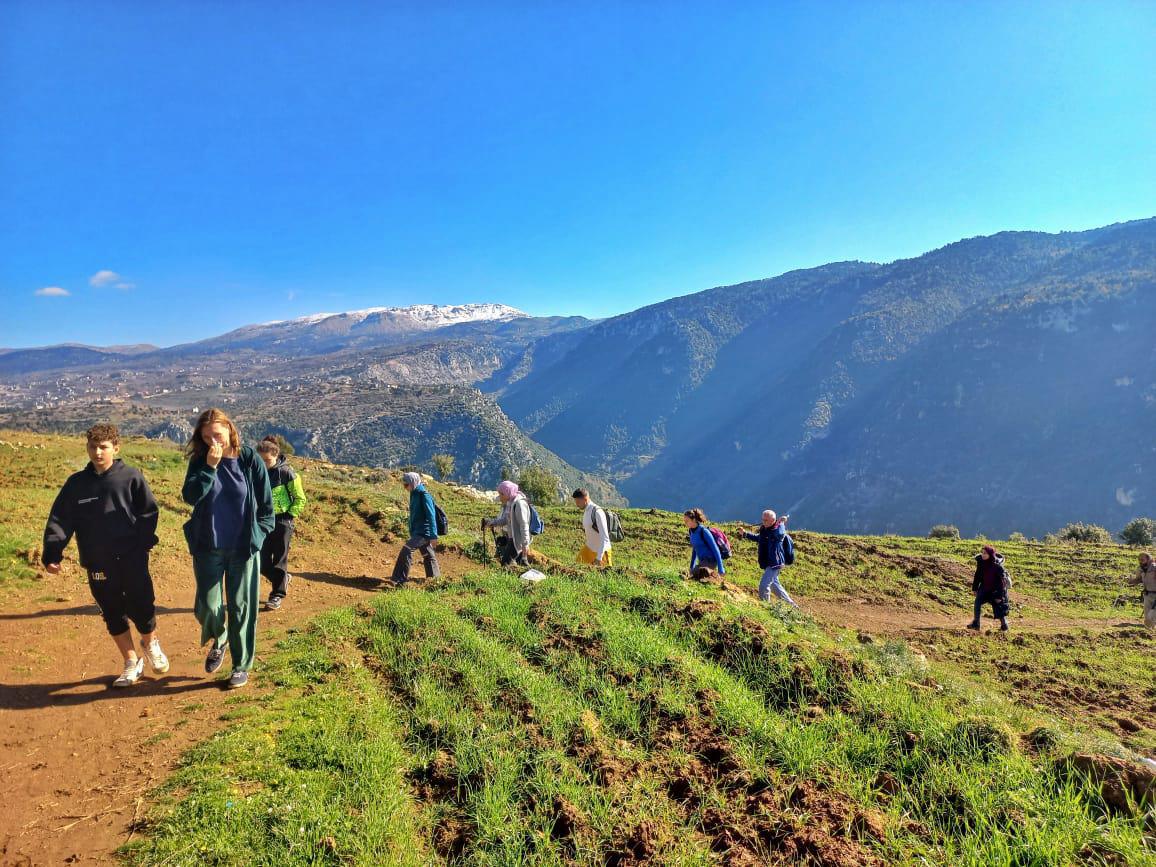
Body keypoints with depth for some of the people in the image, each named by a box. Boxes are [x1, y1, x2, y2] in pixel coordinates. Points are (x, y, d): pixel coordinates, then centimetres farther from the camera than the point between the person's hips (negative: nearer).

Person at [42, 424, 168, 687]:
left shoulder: (131, 477, -2)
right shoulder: (76, 483, 6)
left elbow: (149, 512, 0)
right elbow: (59, 520, 5)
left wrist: (142, 543, -10)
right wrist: (51, 554, -5)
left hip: (132, 559, -3)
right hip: (97, 564, 3)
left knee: (140, 606, -4)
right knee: (113, 614, 10)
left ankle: (150, 643, 28)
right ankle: (131, 663, 25)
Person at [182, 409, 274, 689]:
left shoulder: (250, 459, -7)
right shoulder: (200, 461, -2)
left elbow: (266, 504, 0)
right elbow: (190, 496, -17)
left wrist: (258, 535, -4)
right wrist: (209, 467, -26)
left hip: (244, 548, -1)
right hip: (208, 548, 2)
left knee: (241, 608, 6)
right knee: (207, 607, 4)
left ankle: (241, 666, 22)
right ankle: (218, 641, 37)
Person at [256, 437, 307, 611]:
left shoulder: (286, 472, -11)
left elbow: (300, 498, -5)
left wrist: (291, 515, -10)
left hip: (282, 522, -5)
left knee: (279, 560, 1)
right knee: (263, 562, 6)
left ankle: (278, 595, 12)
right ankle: (283, 579, 31)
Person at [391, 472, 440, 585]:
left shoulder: (424, 495, -14)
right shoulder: (414, 495, 13)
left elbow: (431, 516, -18)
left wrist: (433, 535, -22)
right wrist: (412, 533, 24)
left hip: (423, 532, -10)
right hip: (417, 532, 10)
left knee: (406, 550, -20)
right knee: (428, 556, 16)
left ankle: (401, 579, -18)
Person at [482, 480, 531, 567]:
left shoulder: (519, 503, -20)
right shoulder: (509, 502, 9)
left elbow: (524, 525, -21)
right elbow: (504, 520, 14)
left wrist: (525, 544, -22)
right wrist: (491, 522, 1)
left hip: (518, 540, -9)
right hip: (511, 538, 9)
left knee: (506, 562, -9)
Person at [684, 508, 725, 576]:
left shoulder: (703, 531, -20)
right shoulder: (691, 531, 3)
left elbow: (715, 549, -17)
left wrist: (720, 568, -18)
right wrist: (691, 567, 16)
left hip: (710, 561, -8)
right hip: (702, 562, 8)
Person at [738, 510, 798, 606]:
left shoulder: (777, 530, -18)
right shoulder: (764, 529, 7)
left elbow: (780, 534, -44)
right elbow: (758, 538, 27)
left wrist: (781, 523, -32)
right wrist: (746, 534, 18)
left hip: (774, 564, -10)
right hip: (767, 564, 10)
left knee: (763, 586, -15)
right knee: (774, 585, 21)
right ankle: (791, 604, 35)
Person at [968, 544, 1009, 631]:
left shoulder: (997, 566, -23)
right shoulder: (980, 562, -8)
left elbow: (1001, 581, -17)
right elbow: (977, 576, 5)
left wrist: (999, 596, -17)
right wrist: (974, 588, 8)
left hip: (995, 590, -5)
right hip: (984, 588, 5)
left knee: (999, 607, 4)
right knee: (978, 602, -6)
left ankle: (1004, 624, 24)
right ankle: (975, 622, 3)